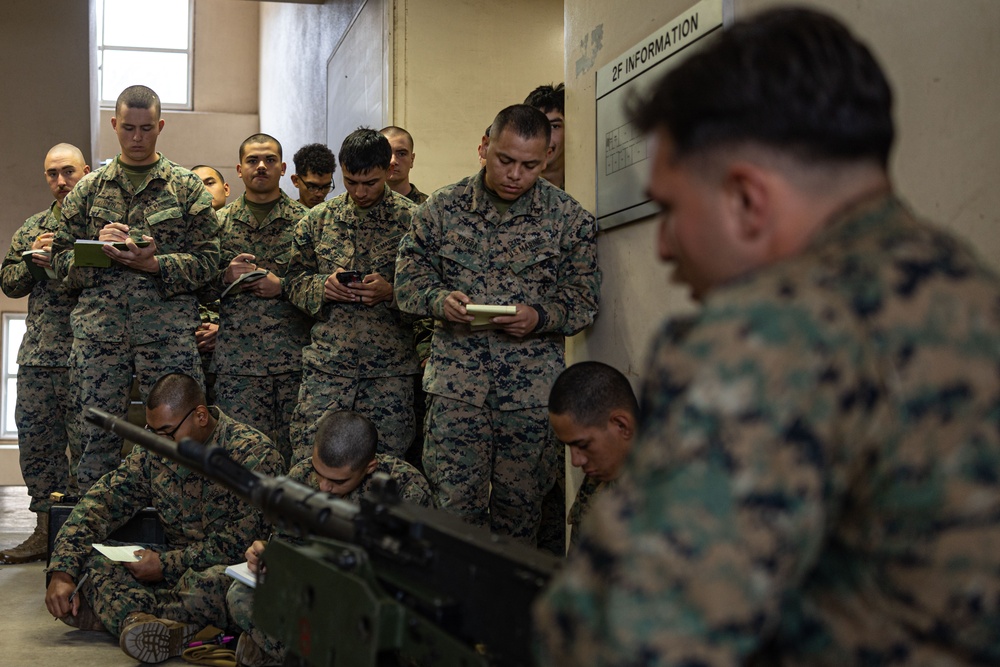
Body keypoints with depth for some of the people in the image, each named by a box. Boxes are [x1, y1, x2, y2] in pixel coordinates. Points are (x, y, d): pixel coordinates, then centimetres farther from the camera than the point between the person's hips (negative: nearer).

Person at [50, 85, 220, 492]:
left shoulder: (188, 188, 9)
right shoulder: (88, 190, 15)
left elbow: (206, 260, 2)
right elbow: (62, 258, 13)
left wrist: (154, 264, -14)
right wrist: (99, 248, -7)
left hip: (168, 331, -2)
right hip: (97, 327, 2)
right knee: (94, 437, 2)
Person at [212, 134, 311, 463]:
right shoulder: (219, 222, 12)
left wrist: (282, 286, -10)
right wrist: (226, 277, -7)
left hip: (294, 358, -1)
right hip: (236, 359, 1)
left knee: (294, 450, 0)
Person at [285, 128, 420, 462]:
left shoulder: (413, 219, 0)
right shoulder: (318, 219, 10)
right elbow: (295, 281, 14)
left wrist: (392, 291, -16)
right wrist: (322, 285, -7)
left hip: (390, 371, -2)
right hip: (325, 365, 2)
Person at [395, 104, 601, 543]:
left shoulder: (569, 218, 1)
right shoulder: (442, 208, 4)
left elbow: (583, 299, 3)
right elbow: (408, 279, 8)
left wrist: (539, 317, -16)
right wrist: (441, 300, -13)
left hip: (532, 388, 0)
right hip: (456, 380, 0)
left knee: (519, 506, 8)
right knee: (454, 504, 0)